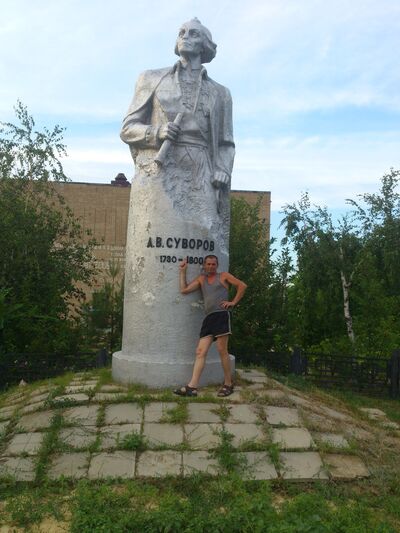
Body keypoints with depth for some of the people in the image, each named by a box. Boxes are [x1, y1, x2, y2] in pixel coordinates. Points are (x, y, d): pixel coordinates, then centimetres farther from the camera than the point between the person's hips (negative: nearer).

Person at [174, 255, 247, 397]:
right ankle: (192, 387, -8)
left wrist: (233, 302, -2)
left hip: (222, 315, -5)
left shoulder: (224, 276, 10)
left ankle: (228, 384, 8)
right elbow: (184, 290, 12)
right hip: (208, 318, 5)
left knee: (222, 350, -5)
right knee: (200, 351, -4)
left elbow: (242, 286, 5)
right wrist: (182, 271, 13)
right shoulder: (201, 279, 21)